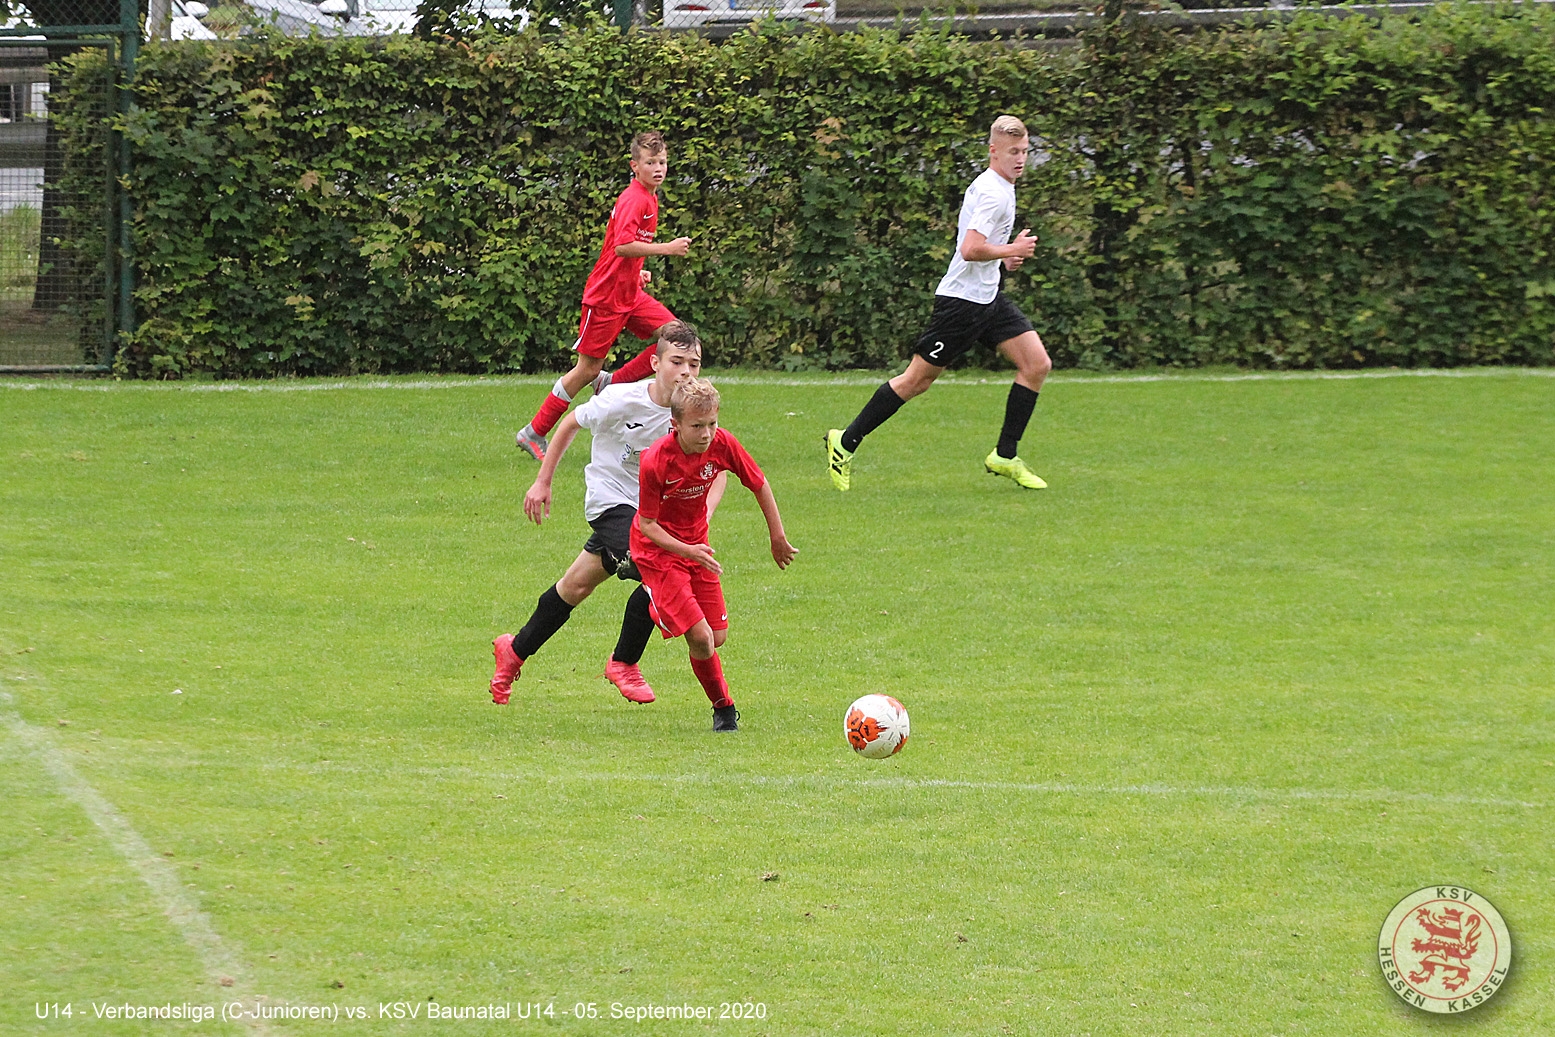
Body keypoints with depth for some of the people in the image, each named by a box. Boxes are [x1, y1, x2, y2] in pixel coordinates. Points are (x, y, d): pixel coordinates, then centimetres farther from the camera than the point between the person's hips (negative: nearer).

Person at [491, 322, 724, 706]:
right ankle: (624, 663, -2)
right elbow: (570, 423, -3)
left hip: (653, 507, 5)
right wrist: (543, 482, 2)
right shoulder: (621, 401, -21)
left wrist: (702, 516, -21)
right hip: (610, 498, -5)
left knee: (577, 585, 17)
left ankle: (516, 649, 37)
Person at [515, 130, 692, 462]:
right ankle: (533, 433, 9)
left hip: (630, 294, 9)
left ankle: (613, 384, 5)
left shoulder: (649, 198, 12)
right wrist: (666, 248, -31)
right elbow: (622, 245, -32)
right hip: (606, 296, -9)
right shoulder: (633, 199, -18)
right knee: (588, 368, -3)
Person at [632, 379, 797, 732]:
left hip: (696, 545, 5)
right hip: (658, 548, -5)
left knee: (717, 637, 2)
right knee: (700, 637, -15)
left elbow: (760, 485, 1)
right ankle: (724, 708, 9)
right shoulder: (655, 462, -29)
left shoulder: (722, 445, -17)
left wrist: (778, 539, 8)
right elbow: (646, 524, -19)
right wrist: (687, 550, -32)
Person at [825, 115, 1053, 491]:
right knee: (918, 379, -4)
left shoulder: (1000, 188, 13)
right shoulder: (992, 193, -19)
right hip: (962, 300, -10)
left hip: (988, 297, 10)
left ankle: (1005, 456, 7)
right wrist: (1012, 250, -17)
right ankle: (846, 442, 7)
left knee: (1037, 364, 0)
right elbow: (970, 249, -29)